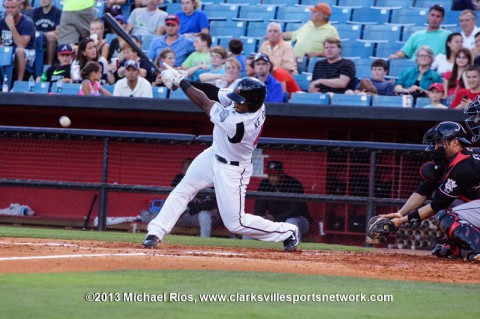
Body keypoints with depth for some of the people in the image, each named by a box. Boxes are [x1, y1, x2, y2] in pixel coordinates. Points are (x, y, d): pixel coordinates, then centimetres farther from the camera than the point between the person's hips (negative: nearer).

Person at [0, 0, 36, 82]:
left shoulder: (27, 22, -15)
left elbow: (21, 45, -29)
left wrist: (11, 26, -32)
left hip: (26, 54, -5)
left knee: (19, 50, -37)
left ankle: (19, 81, -30)